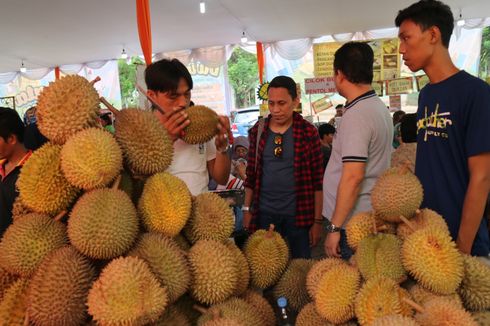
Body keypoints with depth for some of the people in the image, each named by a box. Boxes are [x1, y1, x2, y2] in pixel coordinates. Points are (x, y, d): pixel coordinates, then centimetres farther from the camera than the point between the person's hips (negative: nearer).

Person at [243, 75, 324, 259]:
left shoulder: (308, 132, -6)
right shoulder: (257, 130, 2)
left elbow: (318, 180, -5)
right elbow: (251, 174, 8)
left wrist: (317, 220, -6)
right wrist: (247, 209, 7)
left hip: (299, 213, -2)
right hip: (264, 213, 3)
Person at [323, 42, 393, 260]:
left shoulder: (356, 115, -19)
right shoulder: (379, 107, 11)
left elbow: (353, 176, -24)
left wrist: (335, 228, -18)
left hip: (351, 224, -9)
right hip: (371, 220, 9)